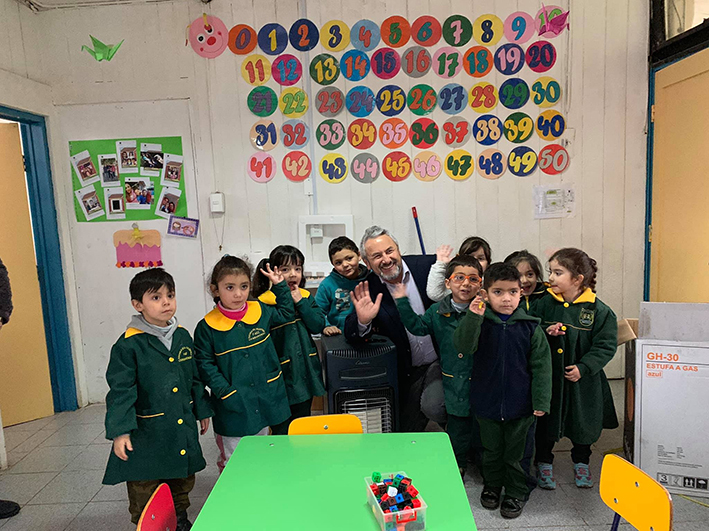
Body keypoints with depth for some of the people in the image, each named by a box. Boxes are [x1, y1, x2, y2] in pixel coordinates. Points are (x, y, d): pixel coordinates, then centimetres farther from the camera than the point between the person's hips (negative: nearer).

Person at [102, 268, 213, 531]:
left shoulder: (182, 336, 2)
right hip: (147, 433, -5)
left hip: (184, 429, 6)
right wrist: (119, 431, -19)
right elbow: (120, 391, -14)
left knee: (182, 482, 22)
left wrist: (202, 410, 14)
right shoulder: (129, 345, -15)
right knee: (144, 492, 9)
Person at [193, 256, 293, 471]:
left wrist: (280, 286, 9)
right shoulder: (207, 326, -10)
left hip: (265, 400, 4)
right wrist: (225, 392, -16)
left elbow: (286, 314, 17)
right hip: (233, 406, -3)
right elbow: (205, 365, -7)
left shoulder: (260, 311, 0)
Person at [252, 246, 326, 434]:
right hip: (281, 375, -5)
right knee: (281, 430, 8)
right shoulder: (264, 302, -13)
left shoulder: (306, 297, 5)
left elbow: (319, 326, -7)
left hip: (305, 371, 5)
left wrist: (300, 302, -12)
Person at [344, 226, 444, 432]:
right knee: (405, 432, 11)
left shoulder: (428, 266, -11)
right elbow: (351, 336, -11)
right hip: (408, 371, 2)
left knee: (432, 406, -23)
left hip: (441, 360, -2)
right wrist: (363, 321, -32)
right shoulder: (368, 289, -9)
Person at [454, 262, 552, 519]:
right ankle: (492, 486, 42)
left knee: (515, 452, 15)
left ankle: (516, 493, 36)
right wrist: (473, 316, -35)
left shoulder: (530, 326, -7)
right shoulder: (480, 322, -8)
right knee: (491, 450, 19)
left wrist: (541, 401, -5)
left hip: (520, 403, 0)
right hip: (487, 401, 1)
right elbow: (463, 346, -24)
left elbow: (541, 365, -3)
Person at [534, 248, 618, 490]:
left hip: (583, 379, 0)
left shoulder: (599, 310, -11)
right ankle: (544, 463, 34)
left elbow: (605, 346, -9)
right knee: (545, 422, 12)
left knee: (583, 422, 18)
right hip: (548, 376, 1)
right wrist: (546, 333, -22)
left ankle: (581, 462, 43)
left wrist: (583, 368, -18)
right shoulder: (545, 304, -7)